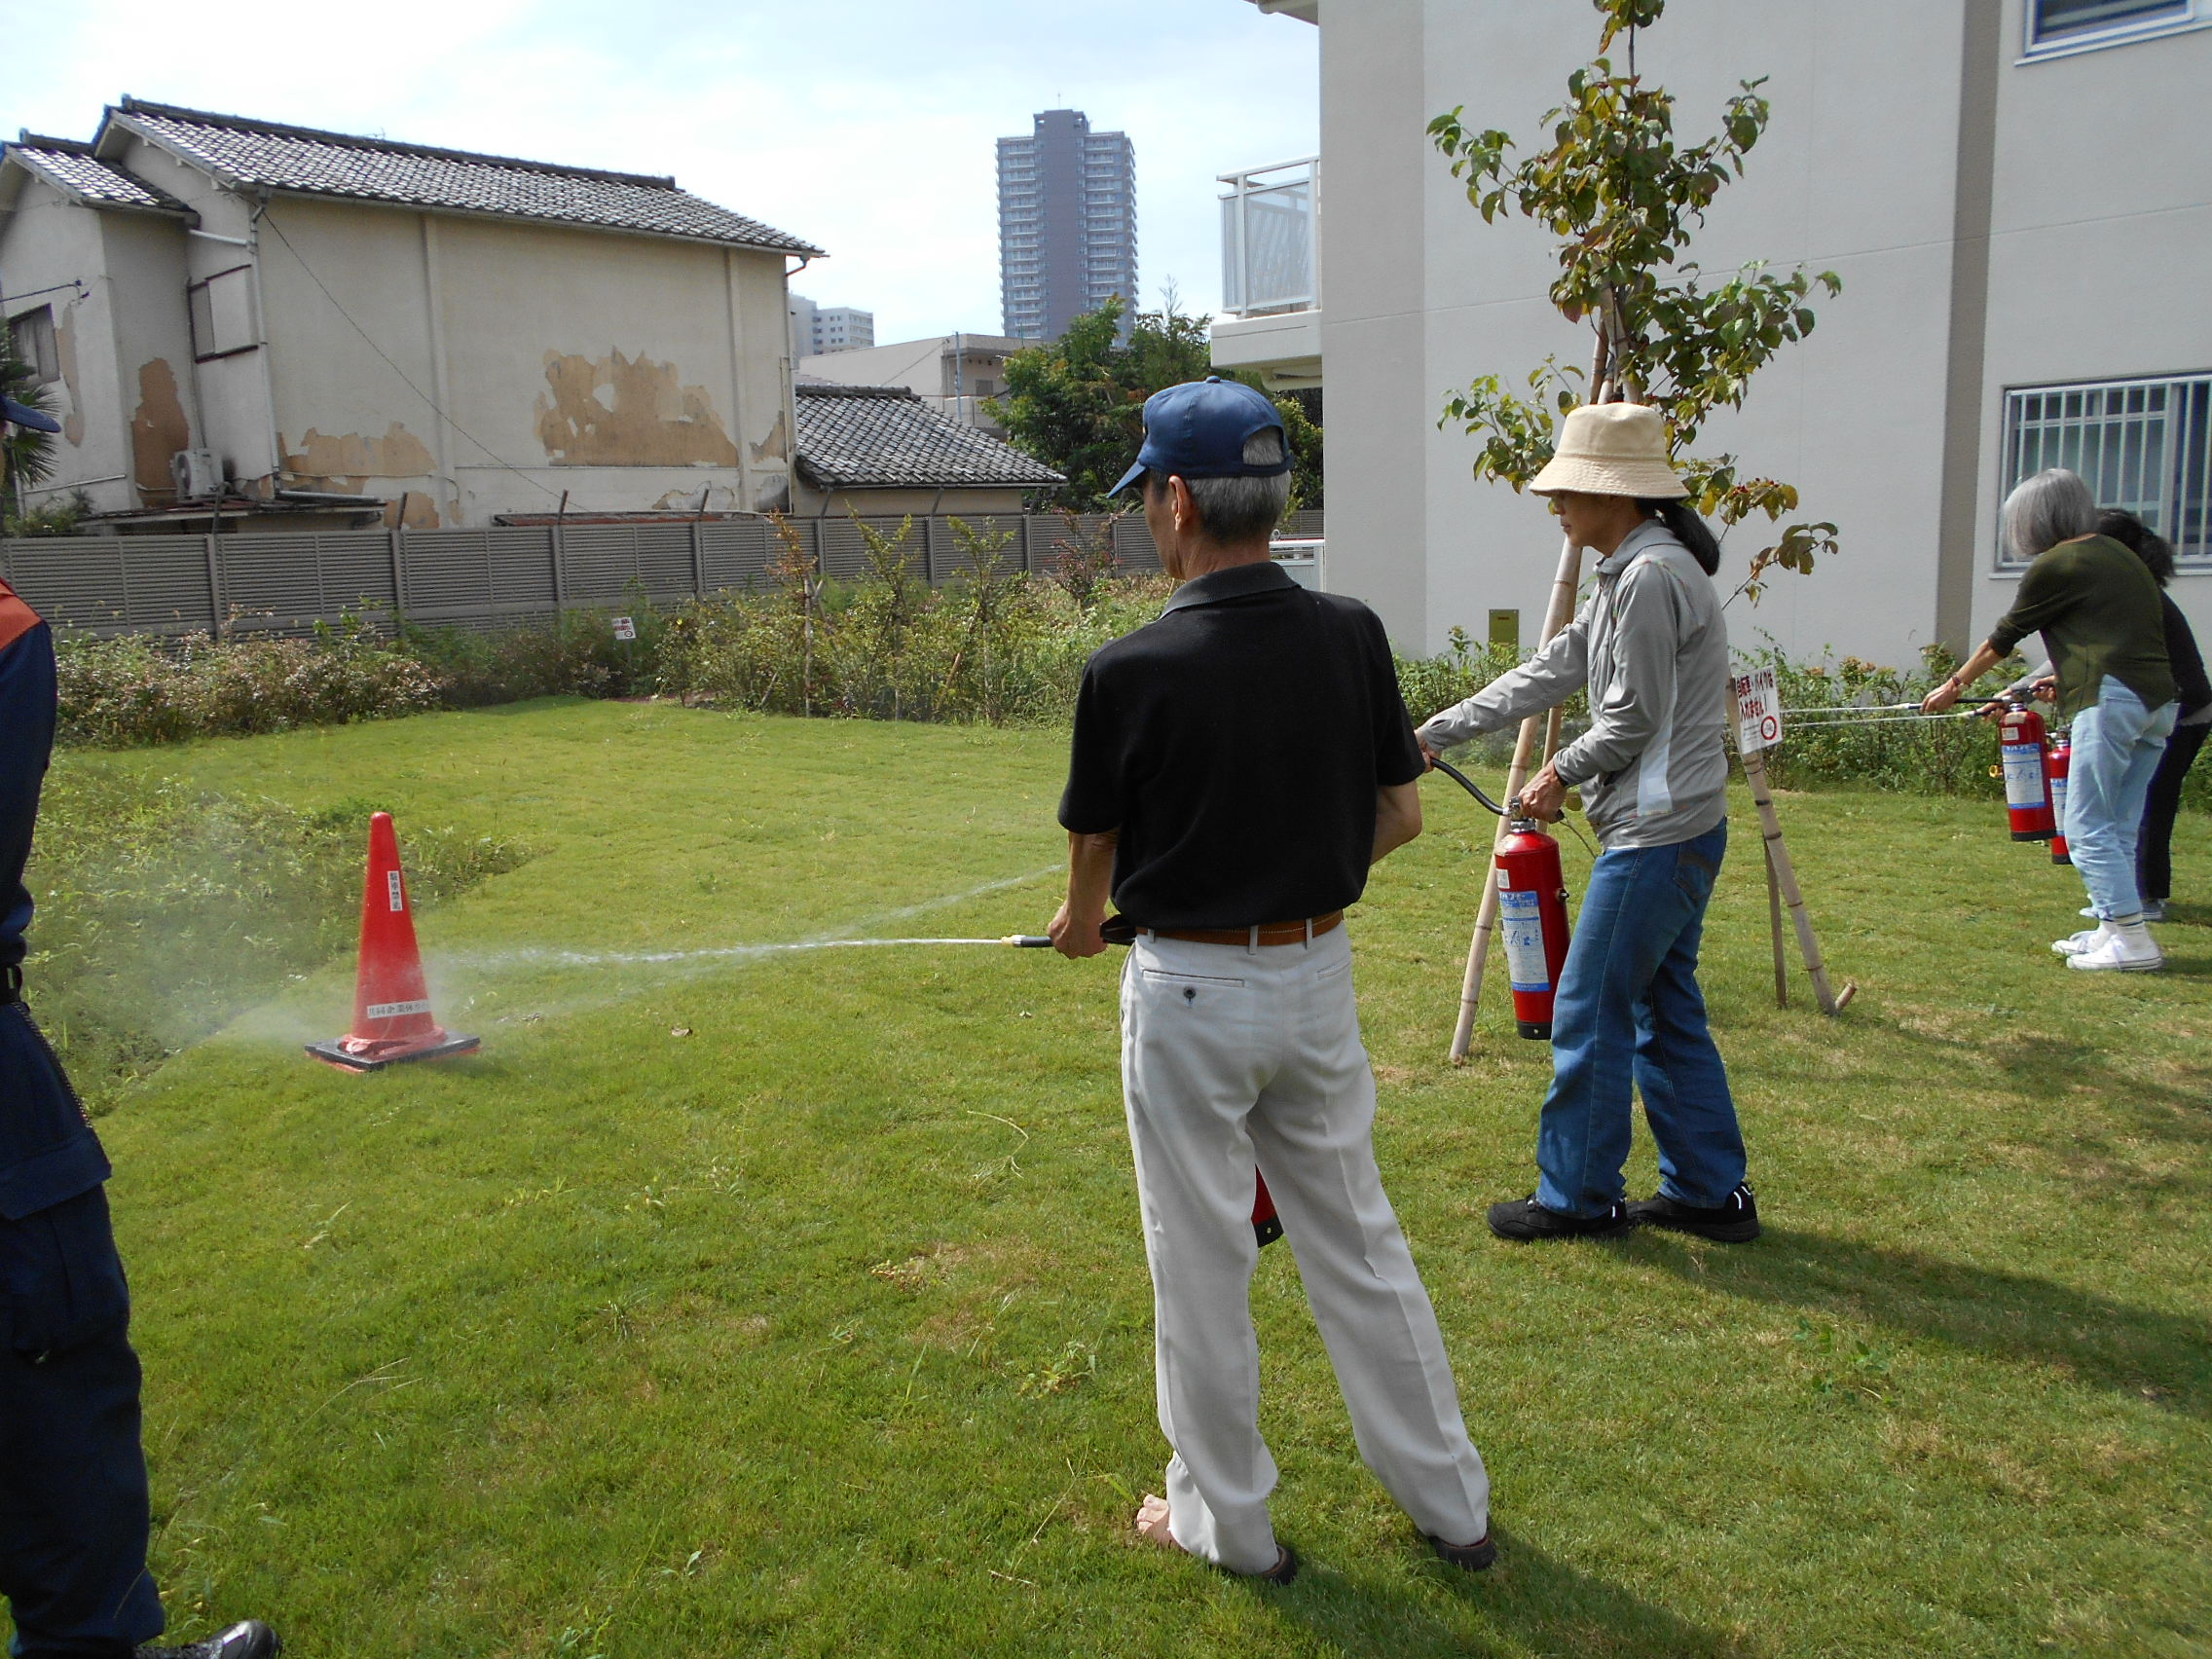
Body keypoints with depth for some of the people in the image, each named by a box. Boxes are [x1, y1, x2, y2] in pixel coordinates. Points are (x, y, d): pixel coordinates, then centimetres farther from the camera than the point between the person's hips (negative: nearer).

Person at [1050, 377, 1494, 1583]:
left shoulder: (1130, 671, -18)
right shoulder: (1351, 635, -5)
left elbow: (1095, 850, -2)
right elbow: (1401, 815, 4)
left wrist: (1083, 923, 20)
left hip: (1190, 993, -5)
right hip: (1319, 973, 5)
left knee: (1202, 1265, 12)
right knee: (1358, 1244, 18)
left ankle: (1226, 1520, 29)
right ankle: (1452, 1505, 32)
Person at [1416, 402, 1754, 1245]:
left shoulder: (1652, 575, -17)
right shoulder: (1629, 575, 15)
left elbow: (1636, 717, -18)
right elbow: (1548, 672, 16)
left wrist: (1562, 773, -1)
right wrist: (1435, 732, 14)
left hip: (1656, 835, -10)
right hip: (1668, 830, 10)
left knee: (1589, 1014, 0)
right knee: (1666, 1015, 16)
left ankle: (1578, 1197, 13)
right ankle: (1710, 1192, 25)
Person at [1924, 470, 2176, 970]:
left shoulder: (2056, 565, -1)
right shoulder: (2122, 556, 22)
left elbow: (2001, 639, 8)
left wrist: (1954, 685, 21)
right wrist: (2065, 678, 43)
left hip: (2113, 699, -9)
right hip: (2158, 699, 9)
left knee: (2088, 826, -6)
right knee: (2119, 827, 12)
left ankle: (2132, 940, -9)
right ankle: (2111, 927, 15)